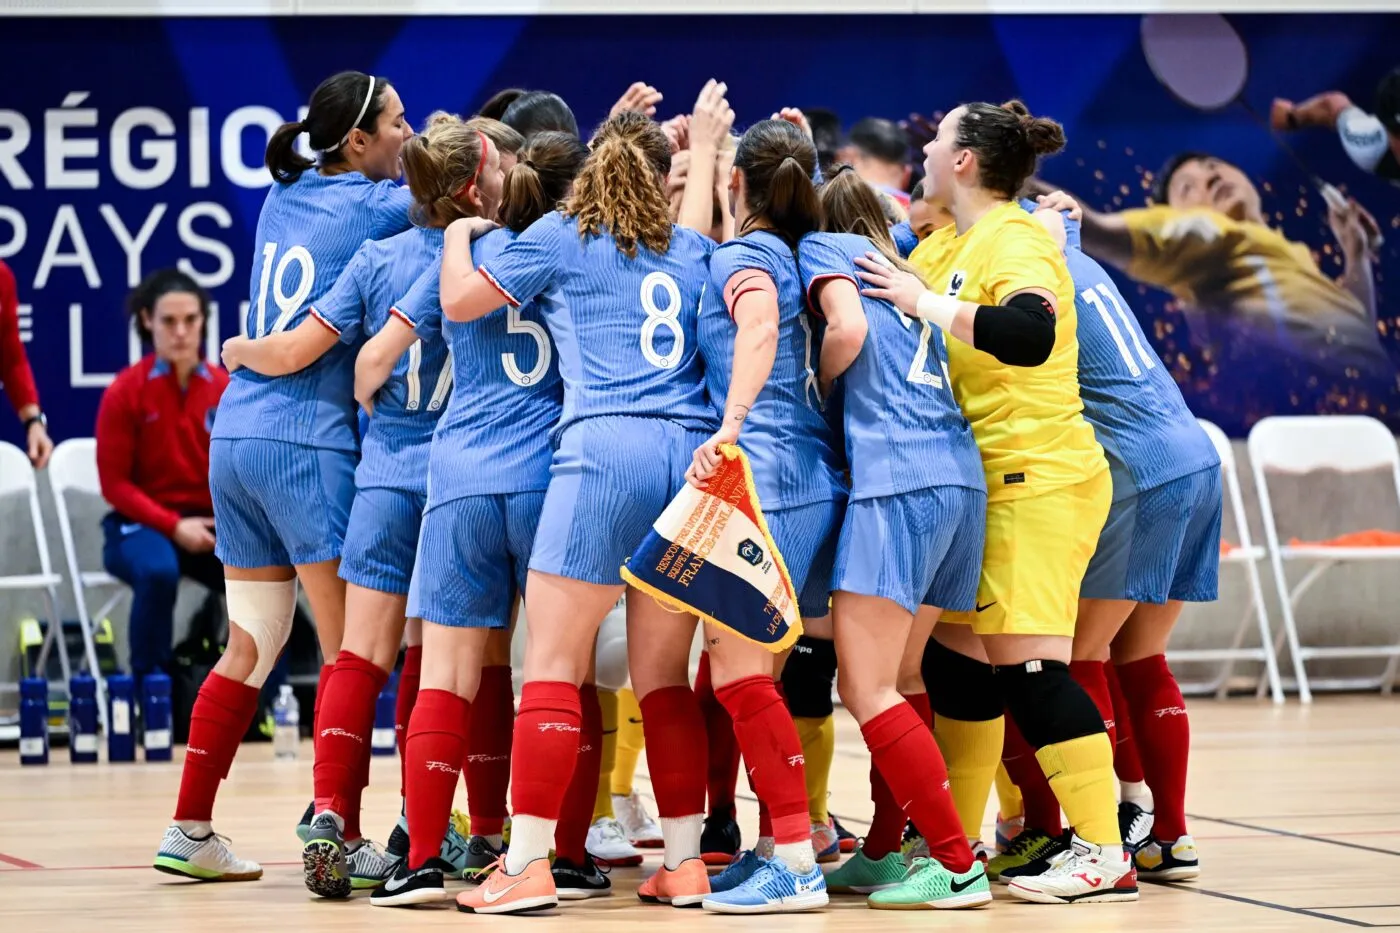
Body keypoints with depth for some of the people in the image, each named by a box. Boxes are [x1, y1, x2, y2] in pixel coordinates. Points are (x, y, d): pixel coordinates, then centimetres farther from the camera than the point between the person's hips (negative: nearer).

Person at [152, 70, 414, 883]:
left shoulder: (285, 198, 14)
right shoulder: (371, 205, -5)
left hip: (237, 438, 7)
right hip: (309, 442, -7)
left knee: (251, 648, 12)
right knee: (350, 652, -2)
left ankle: (191, 832, 12)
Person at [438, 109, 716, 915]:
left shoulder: (561, 236, 8)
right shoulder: (694, 250, 19)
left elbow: (460, 299, 14)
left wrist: (456, 227, 26)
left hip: (605, 450, -4)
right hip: (692, 456, 4)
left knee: (555, 665, -2)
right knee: (665, 674, 10)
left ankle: (528, 864, -7)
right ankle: (685, 863, 9)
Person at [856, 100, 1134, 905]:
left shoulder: (1014, 242, -14)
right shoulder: (944, 245, 13)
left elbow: (1029, 334, -32)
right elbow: (869, 288, 27)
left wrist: (927, 303, -26)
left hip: (1042, 476, -9)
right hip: (991, 479, 9)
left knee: (1026, 664, -13)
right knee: (961, 655, 11)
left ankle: (1105, 857, -10)